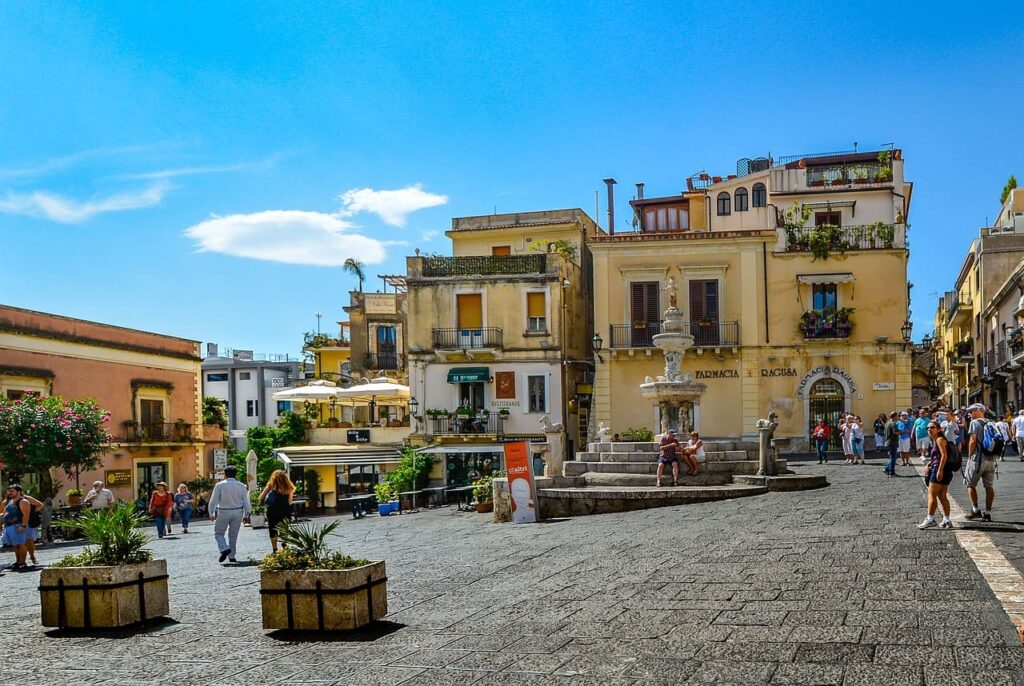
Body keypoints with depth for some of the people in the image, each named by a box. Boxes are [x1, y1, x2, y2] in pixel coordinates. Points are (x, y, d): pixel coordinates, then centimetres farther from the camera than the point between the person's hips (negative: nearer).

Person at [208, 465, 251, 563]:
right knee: (233, 535, 14)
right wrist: (246, 515, 13)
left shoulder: (220, 485, -7)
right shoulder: (241, 486, 2)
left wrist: (211, 513, 4)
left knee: (219, 533, 10)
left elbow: (213, 501, -6)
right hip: (238, 512, 3)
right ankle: (231, 556, 16)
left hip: (223, 512, -3)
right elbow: (246, 502, 4)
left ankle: (224, 548, -15)